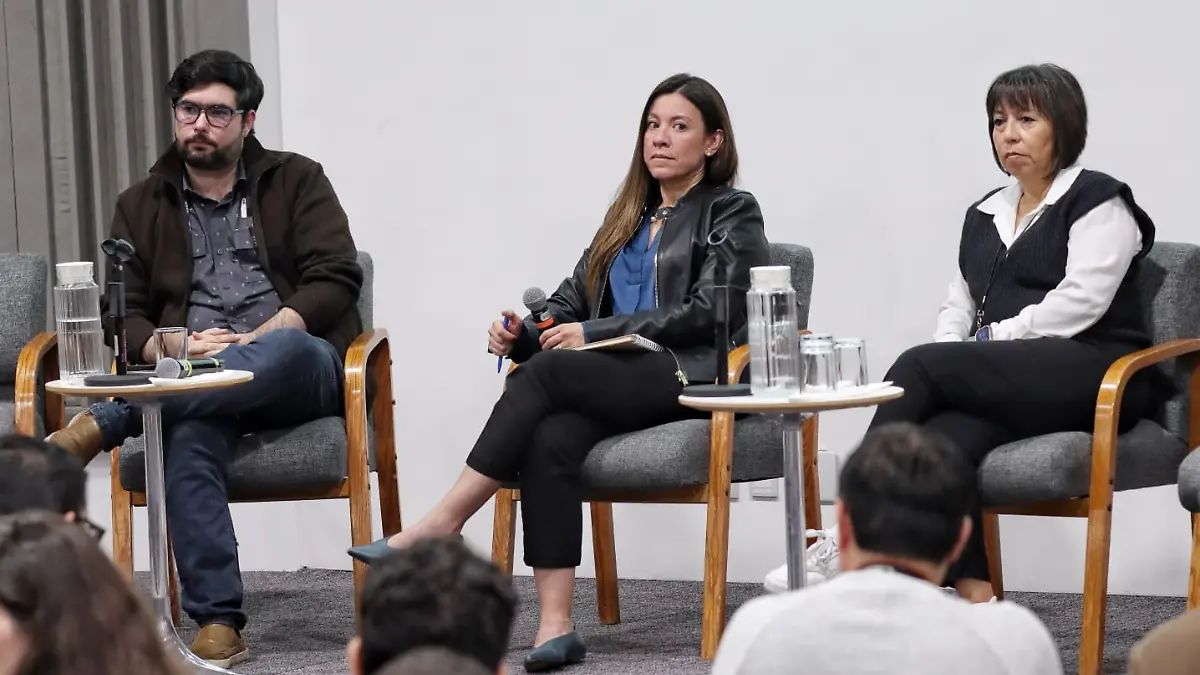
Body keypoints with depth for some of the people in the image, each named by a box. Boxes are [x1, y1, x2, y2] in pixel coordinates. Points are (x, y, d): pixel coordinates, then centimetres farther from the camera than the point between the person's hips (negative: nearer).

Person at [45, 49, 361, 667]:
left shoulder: (295, 181, 13)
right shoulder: (142, 206, 19)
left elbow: (337, 279, 0)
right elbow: (122, 316, 12)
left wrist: (257, 342, -14)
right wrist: (177, 346, -11)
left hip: (301, 370, -1)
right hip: (194, 382, 1)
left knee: (288, 349, -39)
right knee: (190, 433, -37)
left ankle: (101, 423, -44)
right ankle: (218, 625, -43)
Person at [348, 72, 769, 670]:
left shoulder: (731, 214, 8)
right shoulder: (627, 217, 28)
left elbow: (708, 312, -6)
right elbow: (570, 304, 22)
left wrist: (593, 334, -11)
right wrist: (522, 335, -1)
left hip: (686, 377, -5)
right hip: (612, 382, 5)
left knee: (547, 372, -30)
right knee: (550, 439, -31)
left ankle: (441, 526, -30)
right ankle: (555, 624, -41)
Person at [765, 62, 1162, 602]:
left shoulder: (1097, 202, 2)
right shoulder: (984, 214, 24)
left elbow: (1080, 301, -11)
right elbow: (957, 307, 20)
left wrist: (990, 339, -12)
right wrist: (954, 355, -3)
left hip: (1091, 372, -6)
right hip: (1009, 385, 6)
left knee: (921, 365, -25)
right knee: (944, 441, -30)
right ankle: (974, 599, -39)